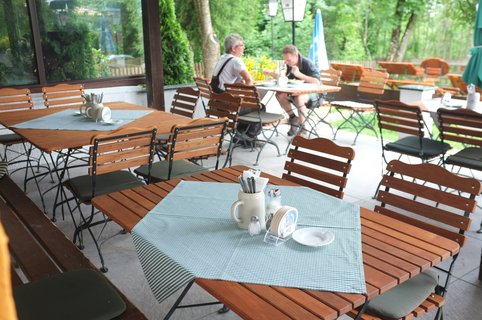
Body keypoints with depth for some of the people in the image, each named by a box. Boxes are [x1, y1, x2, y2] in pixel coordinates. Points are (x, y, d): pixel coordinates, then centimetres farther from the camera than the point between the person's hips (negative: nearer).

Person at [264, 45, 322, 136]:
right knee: (280, 95, -15)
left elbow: (317, 82, -30)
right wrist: (271, 73, 3)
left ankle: (302, 127, -23)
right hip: (300, 91, 7)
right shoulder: (290, 64, 1)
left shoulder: (307, 63, -20)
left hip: (314, 93, -7)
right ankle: (293, 118, 1)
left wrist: (299, 74, -36)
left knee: (299, 98, -38)